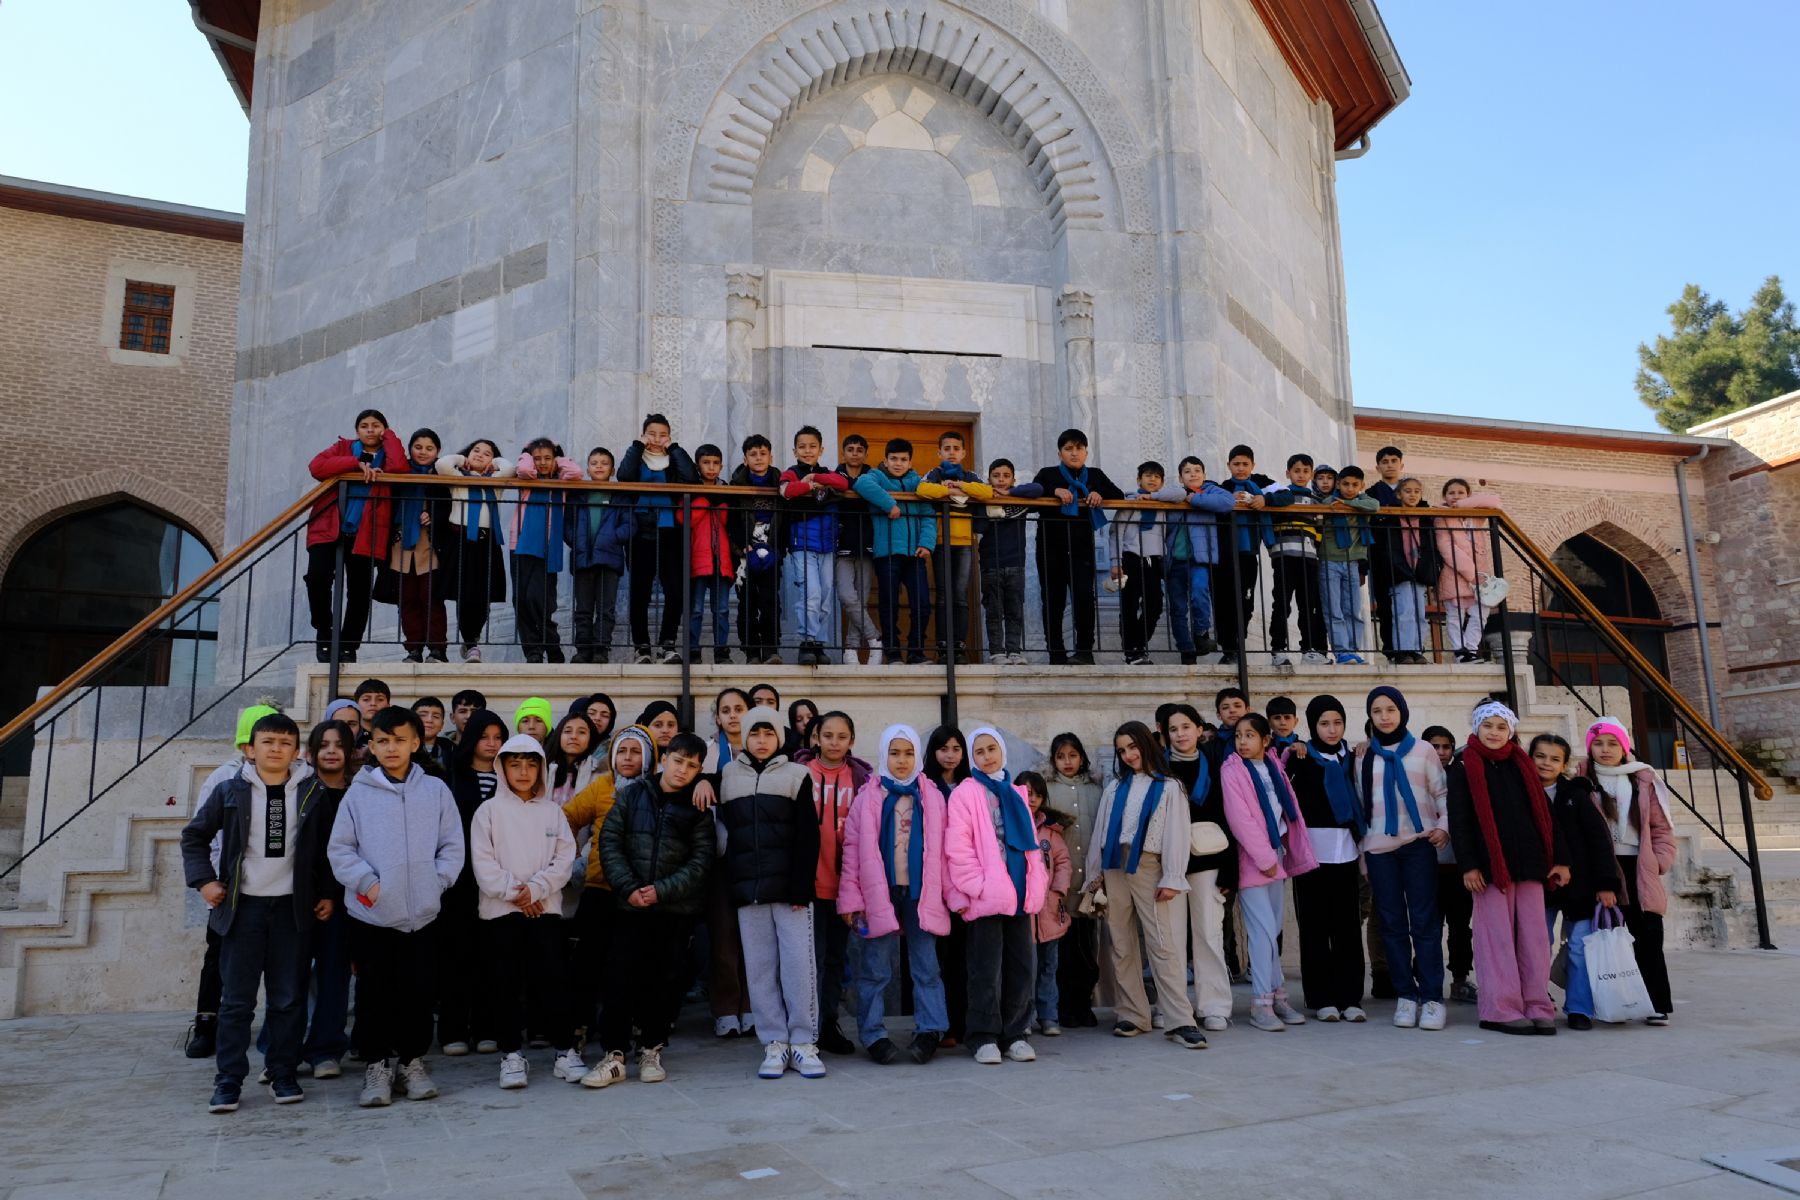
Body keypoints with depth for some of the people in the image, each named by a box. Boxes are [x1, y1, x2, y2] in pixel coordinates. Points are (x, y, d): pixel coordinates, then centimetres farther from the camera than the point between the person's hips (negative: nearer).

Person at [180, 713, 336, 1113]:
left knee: (289, 998, 6)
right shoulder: (230, 791, 0)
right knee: (236, 1000, 3)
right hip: (243, 907, 0)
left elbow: (324, 850, 10)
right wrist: (203, 880, -1)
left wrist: (327, 893, 5)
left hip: (293, 907, 1)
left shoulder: (312, 794, 2)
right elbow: (194, 835, 9)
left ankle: (284, 1075, 17)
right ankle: (229, 1080, 12)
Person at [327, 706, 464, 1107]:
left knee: (418, 990, 8)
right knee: (374, 992, 7)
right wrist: (367, 882, -10)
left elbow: (452, 846, 5)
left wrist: (435, 881, -6)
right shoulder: (358, 792, 1)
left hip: (421, 913, 1)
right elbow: (340, 849, 0)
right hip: (370, 913, -1)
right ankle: (376, 1066, 20)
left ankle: (414, 1062, 22)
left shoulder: (435, 790, 4)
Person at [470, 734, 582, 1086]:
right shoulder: (489, 810, 3)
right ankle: (512, 1053, 13)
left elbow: (564, 859, 2)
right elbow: (483, 863, -4)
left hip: (545, 908, 1)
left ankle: (565, 1049, 7)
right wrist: (513, 892, -11)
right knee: (505, 983, 3)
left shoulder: (552, 811, 9)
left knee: (551, 978, -1)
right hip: (500, 910, -1)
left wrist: (535, 888, -11)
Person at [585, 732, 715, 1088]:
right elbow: (609, 841, 0)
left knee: (663, 979, 7)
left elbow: (700, 861, -3)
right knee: (620, 977, -4)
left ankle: (652, 1051, 20)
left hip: (676, 908, 0)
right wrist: (628, 887, -11)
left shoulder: (698, 809, 3)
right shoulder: (633, 794, 4)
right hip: (631, 905, 0)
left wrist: (661, 890, -13)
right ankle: (613, 1055, 4)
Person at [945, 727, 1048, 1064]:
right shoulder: (966, 793, -3)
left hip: (1018, 894, 6)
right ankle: (985, 1037, 10)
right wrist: (977, 885, -15)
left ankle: (1016, 1033, 20)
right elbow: (957, 847, -10)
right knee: (987, 969, 0)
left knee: (1023, 966, 9)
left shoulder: (1016, 794, 15)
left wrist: (1037, 885, 8)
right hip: (986, 895, -6)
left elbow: (1031, 842, 17)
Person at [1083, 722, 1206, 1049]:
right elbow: (1100, 830, 14)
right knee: (1122, 946, 6)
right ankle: (1132, 1015, 13)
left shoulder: (1169, 787, 4)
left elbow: (1176, 834, -1)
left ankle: (1179, 1021, -9)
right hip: (1114, 867, 4)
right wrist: (1095, 873, 9)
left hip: (1149, 868, -4)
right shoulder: (1116, 786, 15)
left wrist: (1171, 879, -9)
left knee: (1164, 945, -10)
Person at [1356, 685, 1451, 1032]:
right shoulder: (1364, 755, 11)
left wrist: (1444, 826, -11)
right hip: (1378, 847, 2)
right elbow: (1360, 800, 12)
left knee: (1425, 921, -4)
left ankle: (1432, 997, 0)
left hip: (1418, 844, -2)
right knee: (1392, 923, 3)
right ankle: (1405, 995, 10)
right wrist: (1360, 843, 9)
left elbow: (1442, 793, 5)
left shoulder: (1423, 751, 6)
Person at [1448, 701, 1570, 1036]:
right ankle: (1501, 1010, 0)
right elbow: (1458, 820, -2)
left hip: (1529, 862, 4)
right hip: (1490, 864, -4)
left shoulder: (1523, 766, 14)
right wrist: (1468, 865, -10)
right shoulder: (1463, 769, 3)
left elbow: (1544, 814, 14)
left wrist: (1560, 858, 7)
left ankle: (1538, 1007, 8)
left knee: (1533, 934, 3)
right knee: (1497, 936, -3)